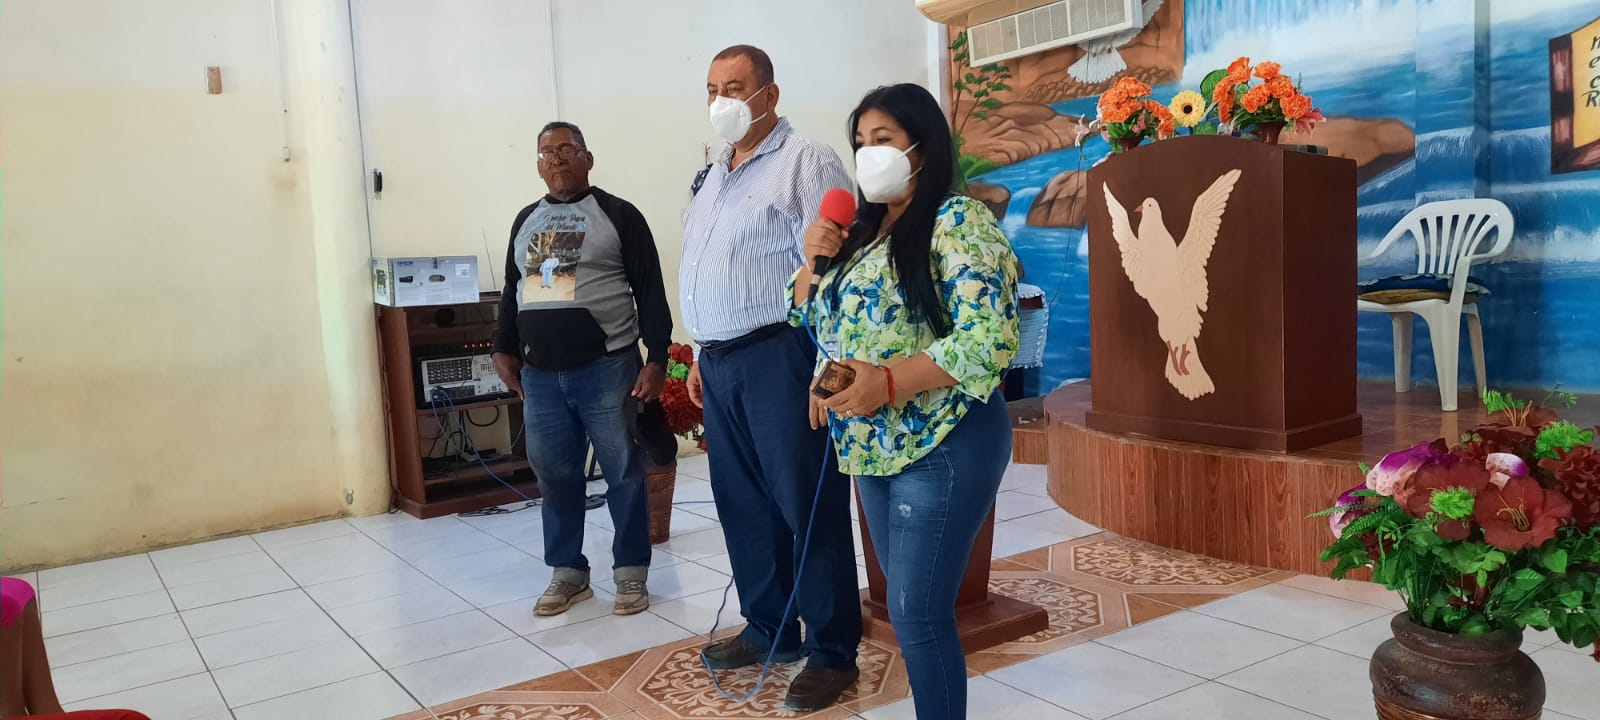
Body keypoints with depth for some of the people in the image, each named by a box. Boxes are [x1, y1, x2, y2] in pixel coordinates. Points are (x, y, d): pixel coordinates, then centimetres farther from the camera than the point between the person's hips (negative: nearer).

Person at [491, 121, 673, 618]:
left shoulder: (619, 215, 0)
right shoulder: (525, 220, 16)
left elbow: (650, 292, -4)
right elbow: (512, 291, 24)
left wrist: (657, 358, -10)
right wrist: (505, 348, 17)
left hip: (607, 368, -5)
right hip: (540, 374, 5)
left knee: (623, 473, 2)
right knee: (554, 476, 10)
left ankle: (631, 573, 14)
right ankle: (568, 572, 23)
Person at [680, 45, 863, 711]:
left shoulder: (807, 163, -7)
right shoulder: (715, 175, 19)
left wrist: (829, 361, -20)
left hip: (778, 356, -8)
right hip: (720, 361, 9)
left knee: (808, 507, -1)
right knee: (741, 504, 14)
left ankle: (832, 652, 11)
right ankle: (769, 629, 29)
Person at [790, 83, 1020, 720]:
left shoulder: (957, 221, -12)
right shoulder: (863, 230, 14)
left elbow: (990, 335, -22)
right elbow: (813, 319, 21)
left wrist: (890, 381, -29)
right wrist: (814, 259, 2)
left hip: (941, 449, -8)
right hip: (872, 446, 8)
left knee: (919, 617, -3)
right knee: (908, 608, 16)